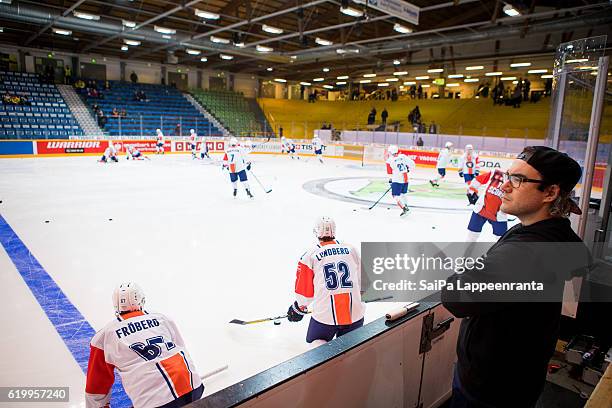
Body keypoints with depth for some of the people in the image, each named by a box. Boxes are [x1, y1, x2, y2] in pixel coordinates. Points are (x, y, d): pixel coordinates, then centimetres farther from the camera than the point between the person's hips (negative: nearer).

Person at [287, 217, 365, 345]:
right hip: (355, 314, 3)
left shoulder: (310, 256, -3)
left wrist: (298, 308, 23)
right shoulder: (352, 250, 6)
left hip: (324, 316, -3)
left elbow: (304, 289, 4)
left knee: (316, 340, 23)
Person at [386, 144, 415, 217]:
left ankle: (404, 209, -13)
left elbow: (390, 173, -1)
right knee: (403, 194, 25)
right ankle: (406, 207, 36)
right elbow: (412, 163, 2)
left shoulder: (389, 160, -8)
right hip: (405, 179, 6)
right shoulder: (403, 156, 2)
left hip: (397, 180, -6)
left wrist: (390, 180, 14)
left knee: (396, 196, -1)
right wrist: (408, 169, 21)